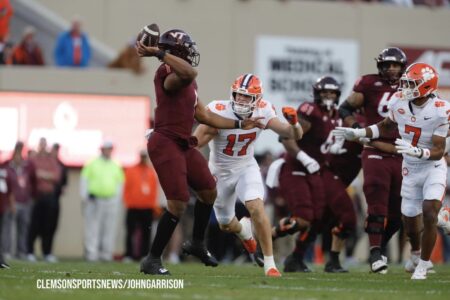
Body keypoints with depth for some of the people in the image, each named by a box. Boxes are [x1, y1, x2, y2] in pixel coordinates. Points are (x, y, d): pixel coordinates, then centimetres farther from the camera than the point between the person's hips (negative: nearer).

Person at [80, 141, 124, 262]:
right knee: (92, 229, -7)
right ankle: (91, 254, -8)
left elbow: (120, 183, 19)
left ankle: (106, 254, 4)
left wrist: (117, 199, 9)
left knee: (109, 229, 1)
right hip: (94, 201, -3)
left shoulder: (116, 167, 16)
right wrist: (85, 197, -4)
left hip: (111, 201, 3)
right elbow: (84, 180, 5)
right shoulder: (92, 164, 6)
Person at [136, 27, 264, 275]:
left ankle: (197, 244, 39)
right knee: (178, 204, -13)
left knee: (208, 191, 21)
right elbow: (190, 73, -44)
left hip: (183, 145, 10)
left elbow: (203, 116, 20)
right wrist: (160, 53, -36)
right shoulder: (169, 76, -18)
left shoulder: (186, 82, 14)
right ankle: (152, 259, -3)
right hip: (166, 144, -10)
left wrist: (239, 124, 23)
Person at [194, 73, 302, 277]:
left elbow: (296, 136, -15)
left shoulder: (262, 113, -17)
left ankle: (269, 263, -17)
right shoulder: (219, 113, -27)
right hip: (220, 172, 0)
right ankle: (243, 229, 55)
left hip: (247, 168, 0)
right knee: (226, 225, 15)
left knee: (256, 208, -26)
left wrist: (294, 123, -37)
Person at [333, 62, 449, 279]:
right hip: (411, 170, 5)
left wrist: (416, 151, -41)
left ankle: (423, 265, -4)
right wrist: (358, 133, 2)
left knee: (429, 213, -21)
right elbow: (387, 126, 12)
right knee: (410, 221, 9)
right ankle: (417, 255, 41)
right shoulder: (399, 102, -10)